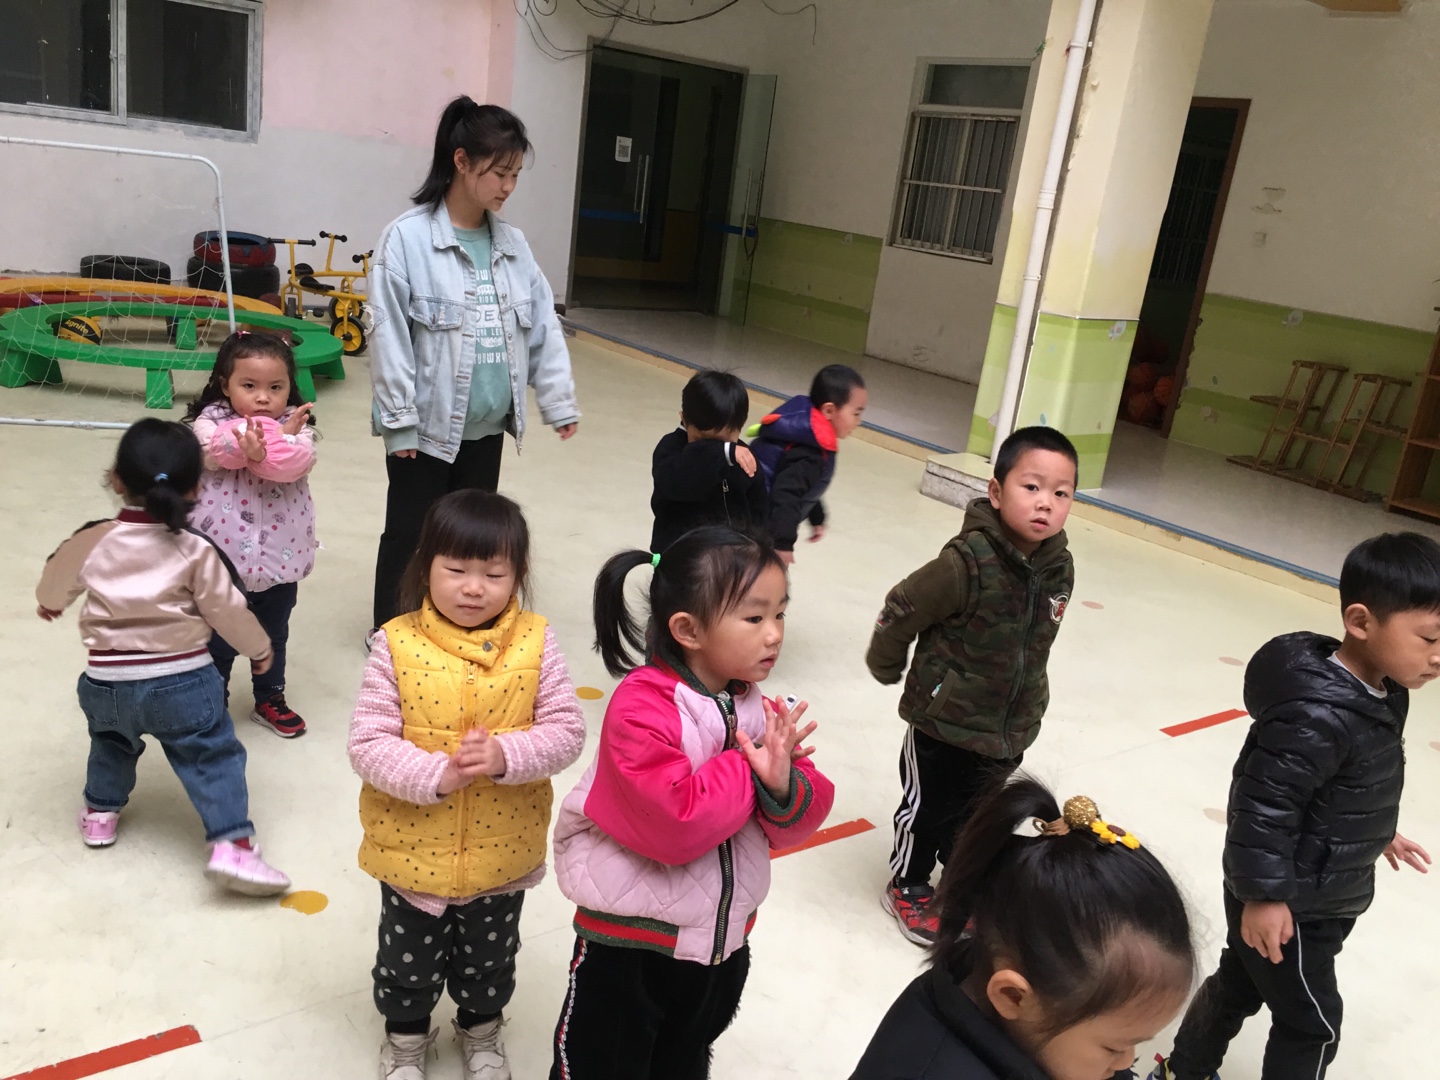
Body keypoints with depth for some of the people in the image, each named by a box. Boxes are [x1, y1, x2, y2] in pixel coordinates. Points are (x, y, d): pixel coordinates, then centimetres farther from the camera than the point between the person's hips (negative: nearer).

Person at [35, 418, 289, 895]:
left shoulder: (92, 541, -2)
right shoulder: (196, 552, -11)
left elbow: (57, 581, 18)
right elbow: (228, 611, -4)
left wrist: (49, 603, 43)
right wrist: (260, 648, 15)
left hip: (108, 682, 4)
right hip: (182, 681, -3)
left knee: (111, 740, 34)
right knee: (213, 758, 3)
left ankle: (100, 813, 44)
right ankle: (232, 846, -8)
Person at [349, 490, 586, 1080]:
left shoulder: (535, 642, -13)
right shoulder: (397, 644, -16)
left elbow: (566, 730, -12)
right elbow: (367, 743, -16)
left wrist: (505, 754, -29)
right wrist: (435, 773, -30)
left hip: (503, 849, 1)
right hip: (413, 847, -1)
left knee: (489, 958, 25)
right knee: (409, 959, 22)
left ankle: (481, 1028, 54)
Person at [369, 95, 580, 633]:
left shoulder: (512, 243, 5)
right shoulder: (407, 238, -12)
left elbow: (542, 325, 7)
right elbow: (390, 336, -13)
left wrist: (559, 401, 5)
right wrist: (399, 419, -14)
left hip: (487, 426, 5)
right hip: (428, 425, -5)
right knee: (410, 535, 9)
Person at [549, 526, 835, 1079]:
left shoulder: (758, 708, -4)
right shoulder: (641, 708, -25)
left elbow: (797, 825, -5)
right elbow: (673, 826, -33)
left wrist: (785, 787, -27)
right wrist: (750, 769, -25)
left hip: (724, 940, 6)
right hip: (629, 943, -6)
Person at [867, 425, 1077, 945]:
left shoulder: (1059, 567, -9)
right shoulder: (968, 561, -29)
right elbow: (902, 609, -18)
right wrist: (885, 667, -3)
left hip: (1009, 728, 6)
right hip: (943, 720, -5)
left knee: (976, 813, 24)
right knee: (927, 806, 15)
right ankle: (908, 885, 39)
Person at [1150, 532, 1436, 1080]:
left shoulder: (1381, 691, -3)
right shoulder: (1318, 716, -34)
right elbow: (1264, 801, -29)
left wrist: (1375, 833, 25)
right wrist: (1263, 894, -23)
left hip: (1319, 896, 9)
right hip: (1292, 905, -9)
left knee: (1240, 984, 24)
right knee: (1311, 1025, 9)